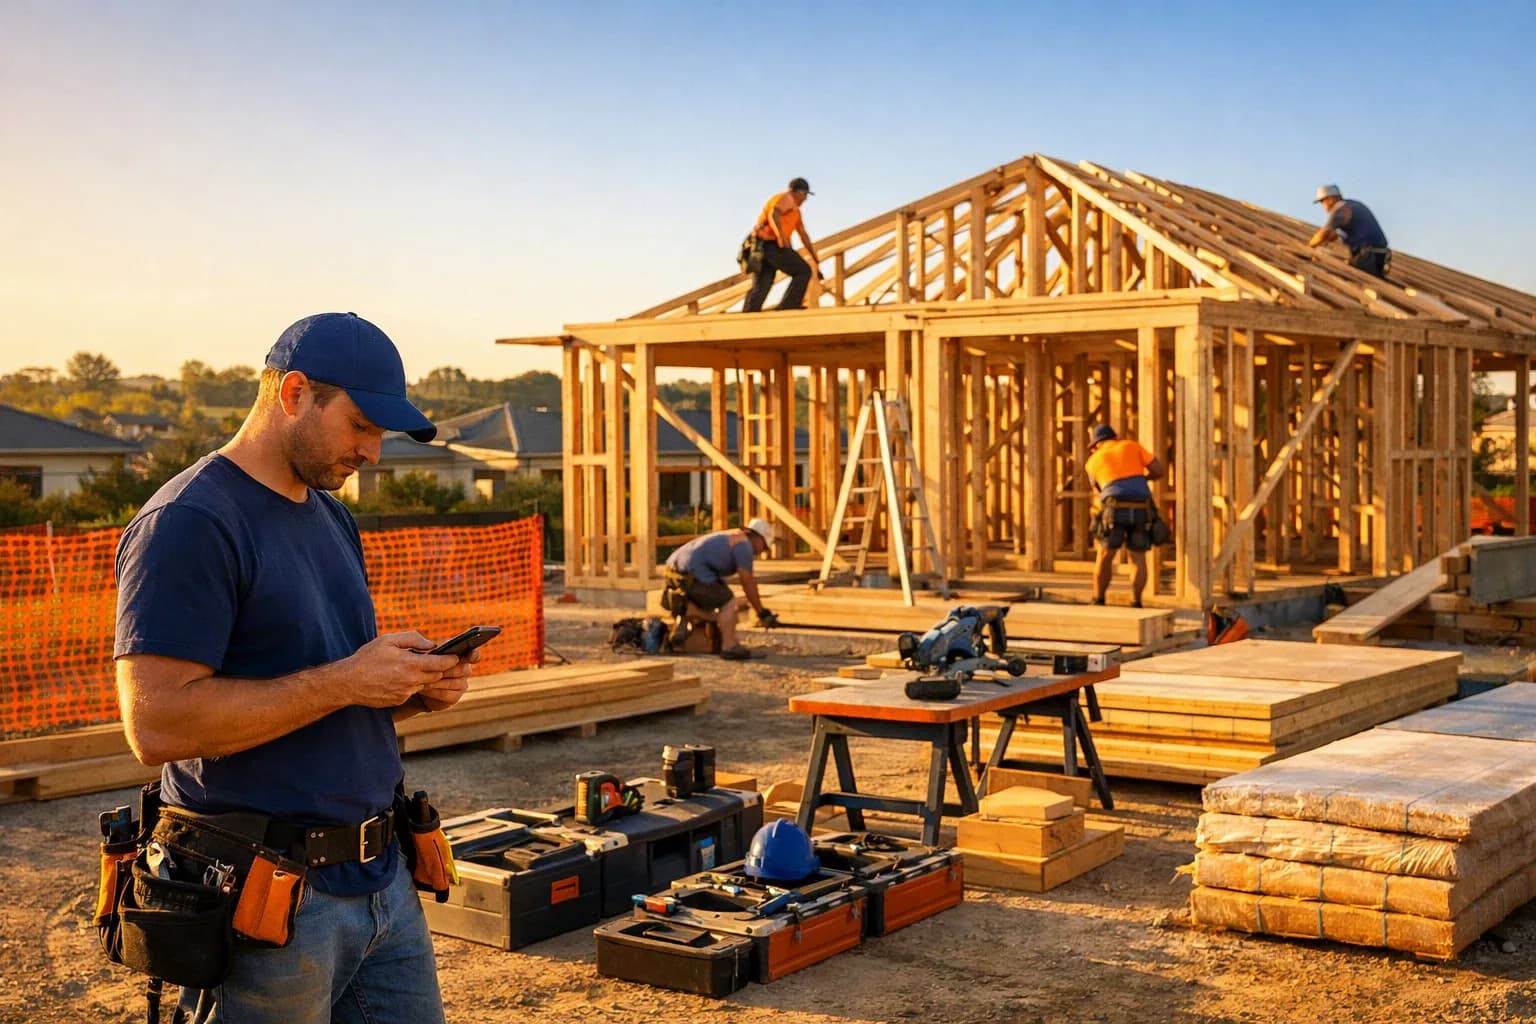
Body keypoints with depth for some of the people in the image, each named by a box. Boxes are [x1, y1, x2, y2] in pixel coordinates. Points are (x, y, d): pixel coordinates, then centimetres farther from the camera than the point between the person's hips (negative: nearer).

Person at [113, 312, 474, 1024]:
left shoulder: (333, 518, 15)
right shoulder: (187, 523, -15)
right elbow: (157, 725, -23)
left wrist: (413, 689, 2)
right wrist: (343, 682, -20)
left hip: (383, 877, 8)